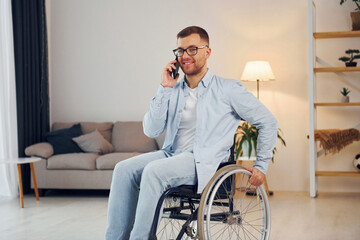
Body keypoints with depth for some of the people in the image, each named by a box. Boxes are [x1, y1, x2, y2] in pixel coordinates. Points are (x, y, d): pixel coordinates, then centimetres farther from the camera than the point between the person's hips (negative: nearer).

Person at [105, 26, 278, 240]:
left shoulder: (227, 89, 2)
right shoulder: (174, 90, 14)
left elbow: (268, 122, 6)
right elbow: (151, 130, 4)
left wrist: (261, 165, 4)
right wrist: (164, 89, -1)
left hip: (203, 161, -5)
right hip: (172, 154, 5)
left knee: (154, 171, -31)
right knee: (124, 169, -19)